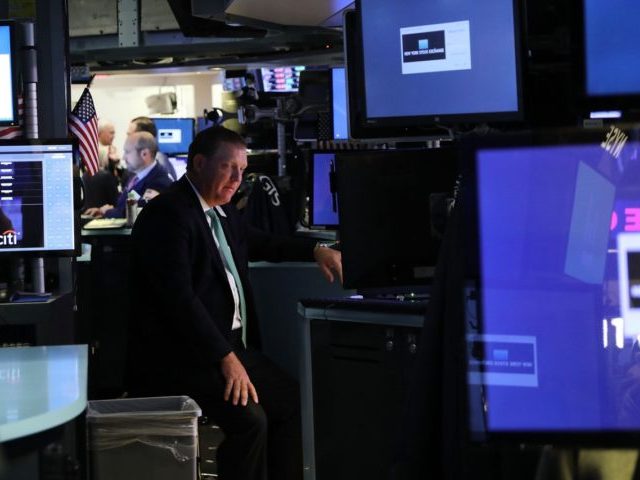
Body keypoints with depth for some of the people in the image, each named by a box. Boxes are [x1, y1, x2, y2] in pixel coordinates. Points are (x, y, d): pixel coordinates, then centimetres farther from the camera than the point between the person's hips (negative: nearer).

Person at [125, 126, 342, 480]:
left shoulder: (222, 212, 15)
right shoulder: (167, 214, -15)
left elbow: (260, 244, 36)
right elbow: (178, 297, -23)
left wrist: (315, 251, 21)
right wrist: (226, 358, -25)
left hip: (230, 343, 10)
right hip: (182, 356, -10)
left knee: (291, 403, 3)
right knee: (250, 418, -24)